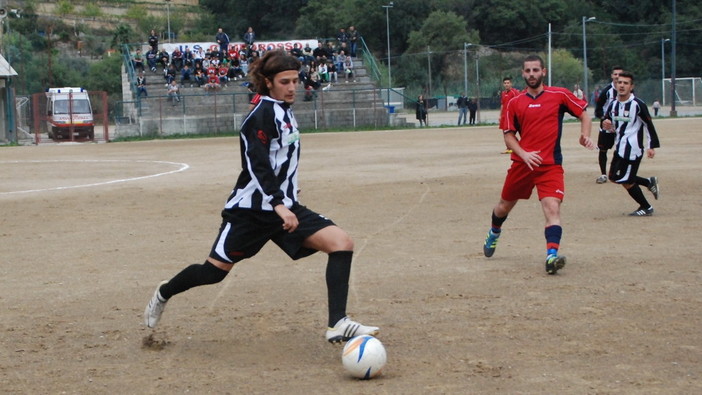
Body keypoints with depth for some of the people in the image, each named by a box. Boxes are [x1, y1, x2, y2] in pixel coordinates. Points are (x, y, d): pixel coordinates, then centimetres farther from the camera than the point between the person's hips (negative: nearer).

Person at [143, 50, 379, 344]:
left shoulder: (283, 111, 12)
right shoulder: (263, 114, -14)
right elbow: (257, 165, -25)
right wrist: (278, 205, -34)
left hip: (284, 206, 8)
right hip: (252, 209, -8)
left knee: (341, 243, -12)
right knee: (216, 270, 2)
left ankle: (338, 324, -17)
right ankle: (163, 295, 32)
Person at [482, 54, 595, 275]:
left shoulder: (560, 95, 0)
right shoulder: (514, 103, 5)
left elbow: (584, 115, 8)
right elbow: (509, 135, 6)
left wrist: (585, 136, -12)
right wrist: (523, 154, -12)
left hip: (550, 165, -2)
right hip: (522, 163, 3)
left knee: (552, 207, -21)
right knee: (505, 205, 18)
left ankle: (552, 256, -28)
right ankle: (494, 233, 49)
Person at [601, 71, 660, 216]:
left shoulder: (638, 104, -14)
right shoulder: (613, 105, 6)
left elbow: (649, 125, -11)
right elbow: (608, 125, 15)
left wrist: (652, 146, -14)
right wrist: (606, 125, -9)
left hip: (633, 148, -8)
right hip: (620, 148, 8)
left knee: (626, 181, -6)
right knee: (614, 177, 13)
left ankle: (646, 208, 13)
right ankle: (649, 182, 27)